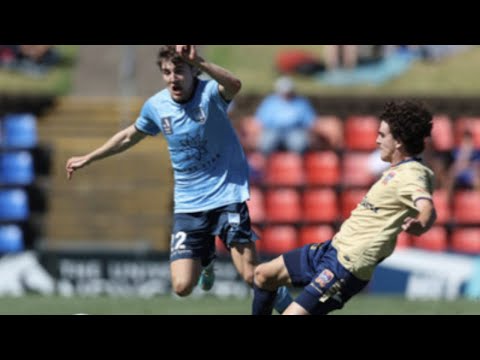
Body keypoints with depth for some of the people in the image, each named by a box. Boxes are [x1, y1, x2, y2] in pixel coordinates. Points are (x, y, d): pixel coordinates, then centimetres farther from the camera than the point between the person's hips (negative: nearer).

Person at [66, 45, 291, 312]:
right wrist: (88, 159, 27)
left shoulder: (209, 93, -15)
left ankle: (283, 302, 22)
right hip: (188, 205, 4)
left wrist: (198, 62, -56)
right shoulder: (156, 106, -2)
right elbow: (130, 136, 20)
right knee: (182, 287, -6)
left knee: (252, 277, -14)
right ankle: (206, 258, 31)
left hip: (227, 195, -4)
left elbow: (234, 85, -41)